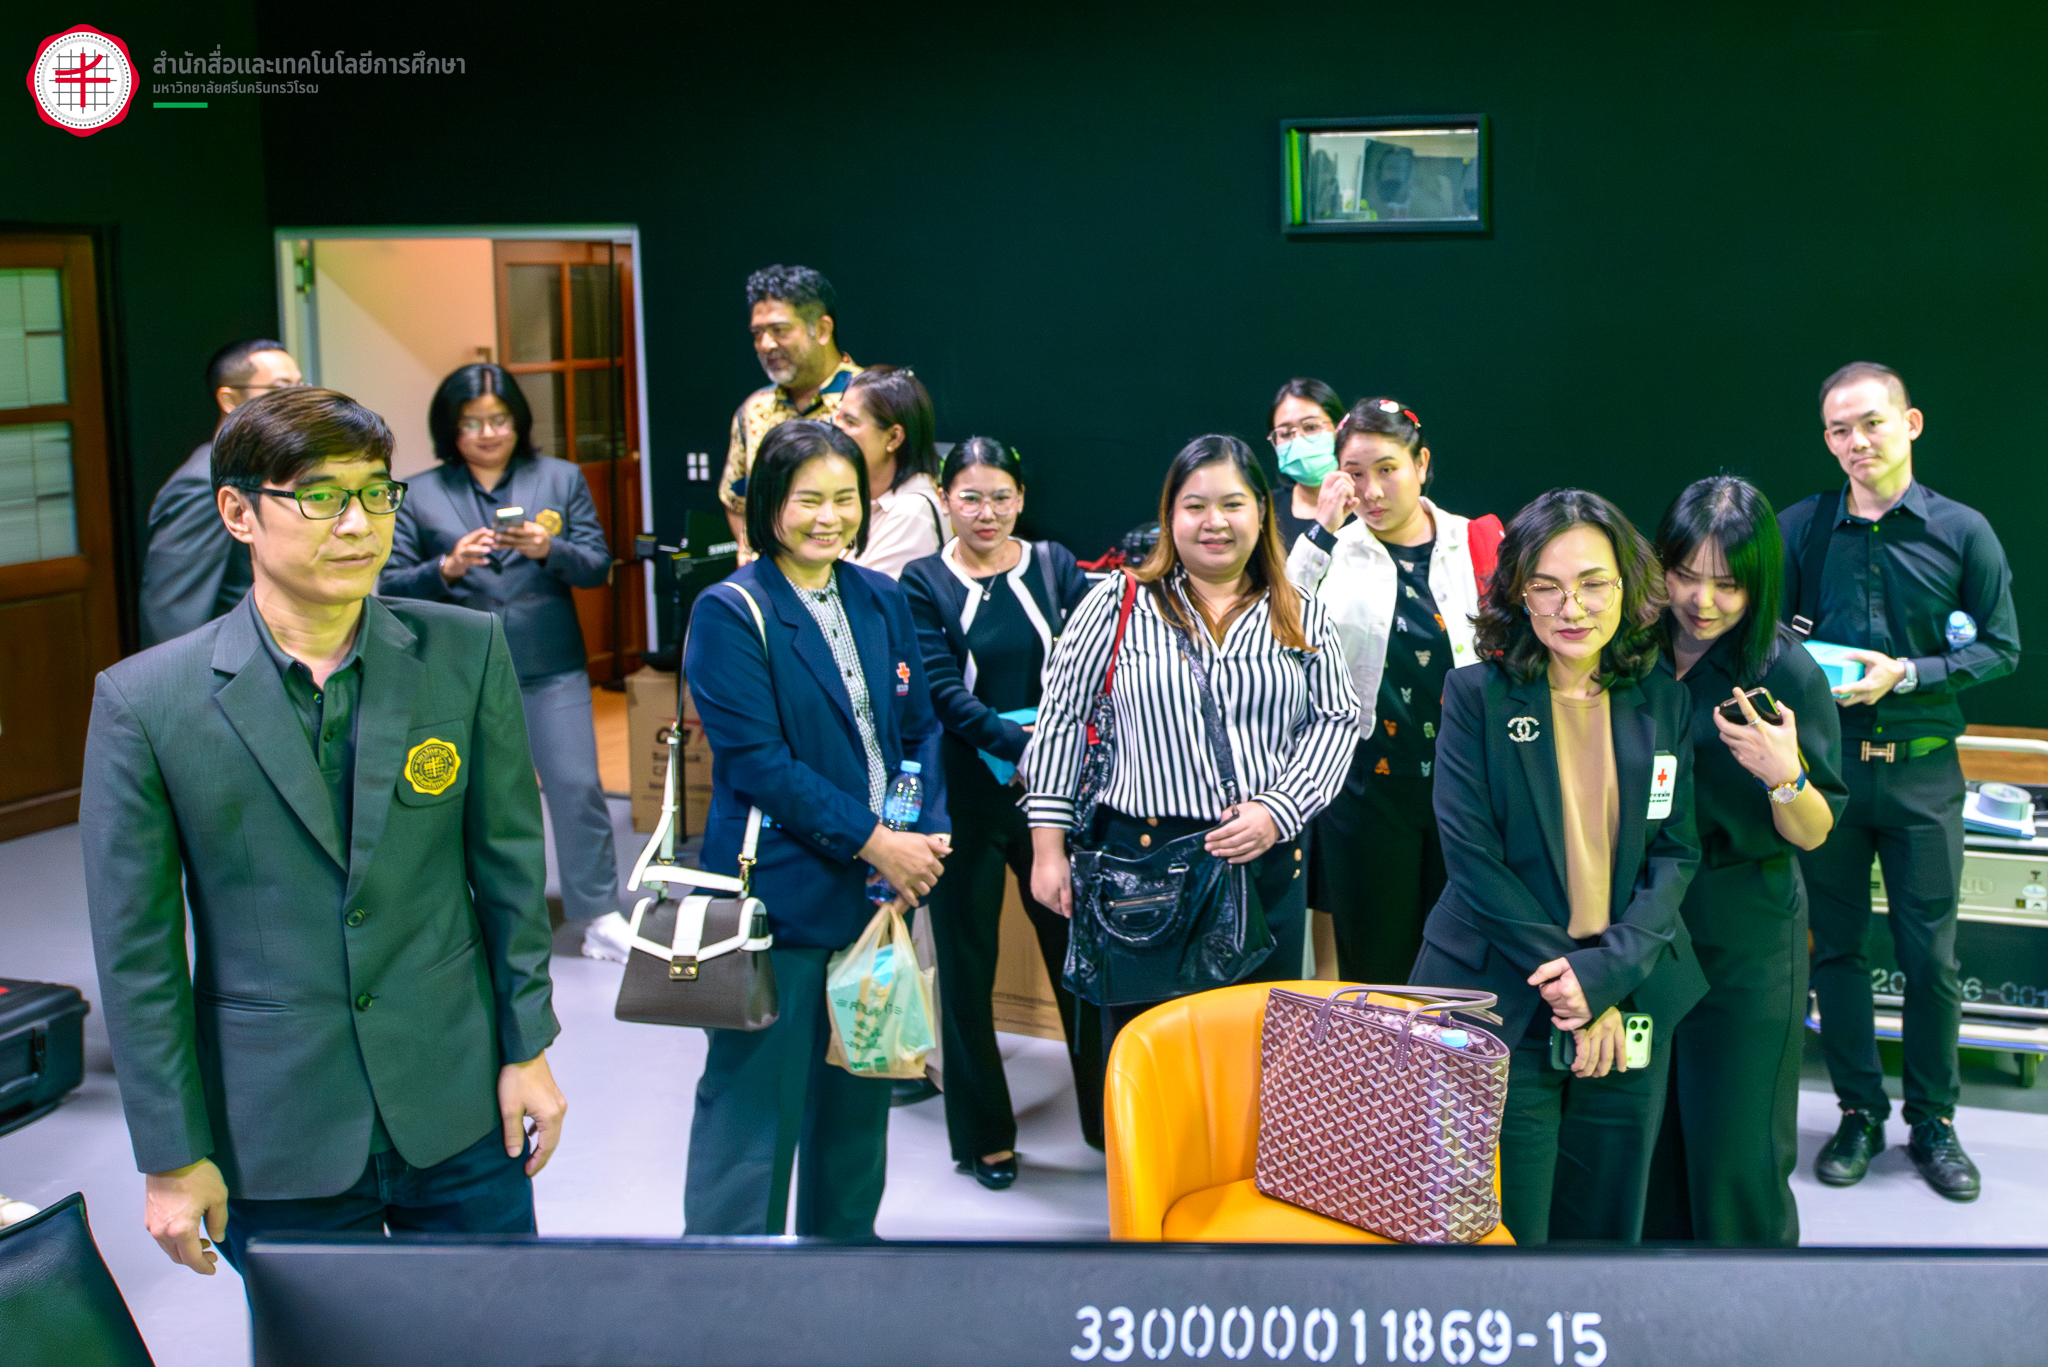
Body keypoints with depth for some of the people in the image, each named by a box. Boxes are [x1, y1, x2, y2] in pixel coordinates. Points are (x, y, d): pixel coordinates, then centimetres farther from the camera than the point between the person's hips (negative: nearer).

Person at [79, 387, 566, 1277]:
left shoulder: (467, 653, -4)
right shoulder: (143, 701, -9)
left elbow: (510, 861, 3)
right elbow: (136, 954, -5)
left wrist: (527, 1048, 4)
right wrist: (173, 1156, -4)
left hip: (458, 1109, 2)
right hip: (277, 1140, -1)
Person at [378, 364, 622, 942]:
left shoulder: (562, 479, 7)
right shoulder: (419, 495, 4)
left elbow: (597, 566, 3)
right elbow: (390, 586, -1)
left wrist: (548, 549, -16)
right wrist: (447, 568, -18)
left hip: (551, 669, 0)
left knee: (578, 789, -2)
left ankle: (598, 910, 13)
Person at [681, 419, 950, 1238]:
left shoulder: (882, 601, 9)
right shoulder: (730, 612, -10)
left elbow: (919, 728, 11)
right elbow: (756, 760, -16)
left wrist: (927, 832, -6)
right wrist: (871, 840, -18)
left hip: (880, 886, 6)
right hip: (778, 890, -6)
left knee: (859, 1088, 18)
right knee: (756, 1093, 0)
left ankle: (844, 1235, 35)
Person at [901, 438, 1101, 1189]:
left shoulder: (1053, 565, 5)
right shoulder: (924, 583, 0)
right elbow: (942, 690, -10)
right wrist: (1016, 741, -24)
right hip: (967, 794, -1)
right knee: (967, 962, 7)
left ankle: (1111, 1118, 20)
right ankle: (983, 1134, 22)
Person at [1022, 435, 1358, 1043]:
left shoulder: (1302, 617, 9)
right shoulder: (1118, 603, 2)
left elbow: (1336, 720, 7)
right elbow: (1061, 719, 3)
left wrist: (1279, 810, -9)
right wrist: (1049, 849, -1)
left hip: (1269, 862, 3)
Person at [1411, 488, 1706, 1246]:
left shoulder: (1664, 703, 6)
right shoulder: (1476, 695, -2)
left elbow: (1676, 855, 3)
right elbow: (1472, 854, -8)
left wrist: (1606, 973, -11)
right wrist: (1561, 975, -13)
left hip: (1631, 1008, 3)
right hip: (1501, 1006, -3)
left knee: (1606, 1224, 12)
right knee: (1505, 1230, 2)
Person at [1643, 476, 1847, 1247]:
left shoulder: (1786, 673, -11)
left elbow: (1813, 834, -9)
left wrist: (1785, 776, -29)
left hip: (1743, 944, -3)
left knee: (1735, 1155, 3)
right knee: (1650, 1141, 14)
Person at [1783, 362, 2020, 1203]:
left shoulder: (1962, 531, -1)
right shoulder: (1799, 529, 2)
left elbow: (2001, 649, -1)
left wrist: (1907, 674, -13)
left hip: (1921, 770, -1)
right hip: (1826, 763, 1)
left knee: (1930, 956, 3)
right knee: (1836, 947, 8)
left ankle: (1933, 1123, 20)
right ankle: (1858, 1115, 22)